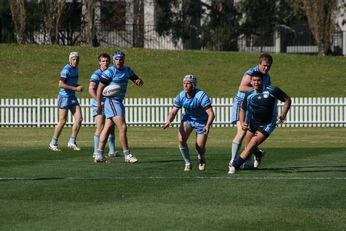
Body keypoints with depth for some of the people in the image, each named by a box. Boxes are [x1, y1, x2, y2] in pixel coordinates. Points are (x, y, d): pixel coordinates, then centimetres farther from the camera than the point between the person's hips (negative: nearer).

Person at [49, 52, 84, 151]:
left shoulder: (75, 69, 12)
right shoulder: (66, 69, -15)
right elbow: (61, 84, -22)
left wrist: (78, 87, 4)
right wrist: (75, 88, -21)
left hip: (72, 98, 8)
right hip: (64, 97, -8)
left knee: (79, 118, -3)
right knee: (62, 121, -3)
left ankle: (72, 142, 4)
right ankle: (53, 143, 11)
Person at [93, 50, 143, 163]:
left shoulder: (127, 71, 10)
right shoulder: (110, 71, -12)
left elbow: (137, 80, 13)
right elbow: (100, 87, -10)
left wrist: (139, 81, -13)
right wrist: (99, 104, -13)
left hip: (119, 102, 8)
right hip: (111, 101, -8)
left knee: (107, 128, 10)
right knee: (123, 127, -12)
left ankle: (99, 155, 14)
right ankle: (127, 155, -9)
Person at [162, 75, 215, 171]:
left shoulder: (201, 96, -30)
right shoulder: (181, 96, -14)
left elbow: (211, 113, -34)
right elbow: (173, 112, -8)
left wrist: (208, 125, -52)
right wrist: (168, 121, -30)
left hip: (202, 121, -3)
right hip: (188, 119, 3)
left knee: (200, 148, -3)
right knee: (181, 139, -21)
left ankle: (201, 159, 36)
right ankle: (188, 163, 0)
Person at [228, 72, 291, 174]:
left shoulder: (272, 91, -13)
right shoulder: (249, 95, -3)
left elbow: (287, 99, -2)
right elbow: (243, 109, 9)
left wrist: (283, 114, -15)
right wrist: (242, 122, -8)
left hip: (267, 125, -4)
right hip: (252, 124, 5)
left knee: (253, 144, -19)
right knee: (248, 147, 5)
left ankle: (234, 166, -17)